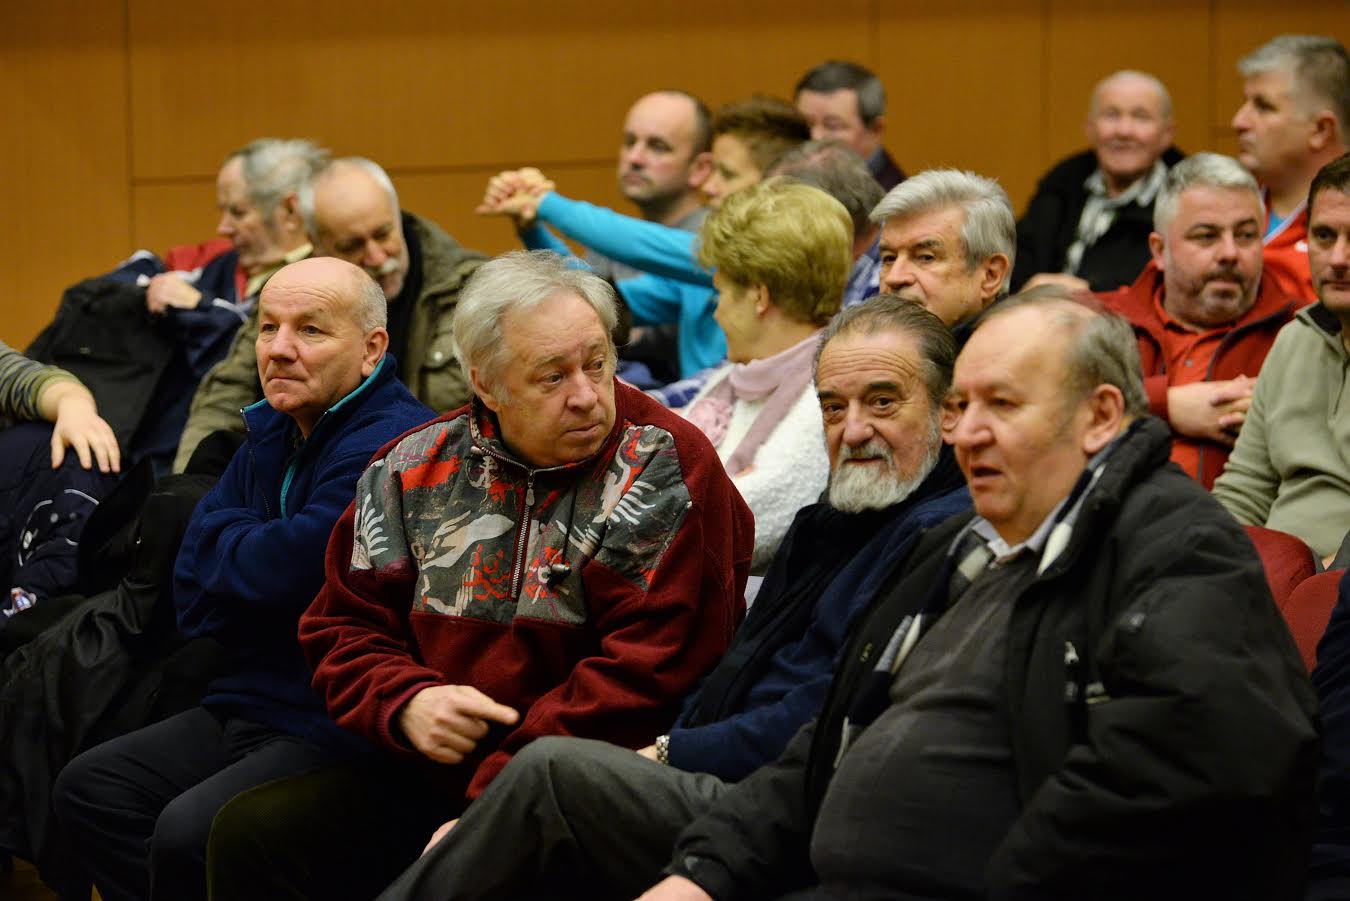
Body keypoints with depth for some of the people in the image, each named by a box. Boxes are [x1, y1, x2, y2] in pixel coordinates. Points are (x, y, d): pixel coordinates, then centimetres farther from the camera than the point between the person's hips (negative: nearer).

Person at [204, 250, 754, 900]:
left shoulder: (667, 470, -7)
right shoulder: (416, 470, 9)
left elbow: (649, 672, -14)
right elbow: (344, 626, 16)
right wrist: (404, 703, -8)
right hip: (429, 773, 6)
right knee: (249, 832, -9)